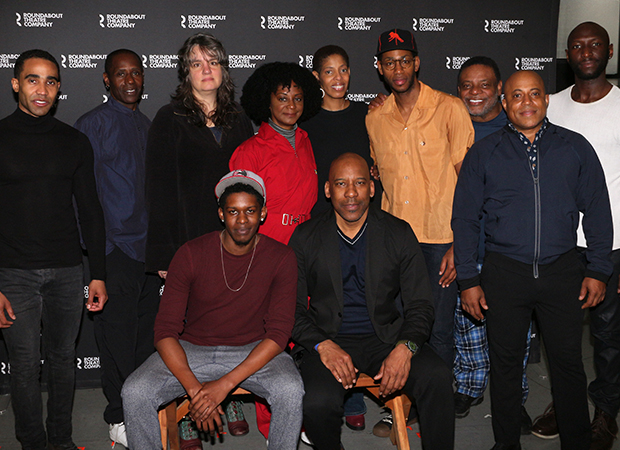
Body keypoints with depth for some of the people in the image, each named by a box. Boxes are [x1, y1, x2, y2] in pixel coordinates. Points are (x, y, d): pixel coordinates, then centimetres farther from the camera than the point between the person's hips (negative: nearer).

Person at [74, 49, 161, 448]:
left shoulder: (146, 126, 15)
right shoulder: (93, 124, -5)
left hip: (148, 246, 6)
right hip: (116, 247, -6)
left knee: (148, 328, 13)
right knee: (118, 333, 1)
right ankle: (120, 418, 15)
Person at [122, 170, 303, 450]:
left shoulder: (281, 258, -9)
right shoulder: (191, 254, -9)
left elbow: (279, 333, -14)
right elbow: (165, 331, -11)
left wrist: (225, 384, -25)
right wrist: (193, 388, -27)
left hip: (254, 351, -1)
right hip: (191, 350, 1)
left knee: (291, 390, -31)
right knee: (134, 392, -23)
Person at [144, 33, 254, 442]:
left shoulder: (238, 120, 13)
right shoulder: (170, 120, 2)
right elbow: (159, 190, -3)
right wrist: (164, 252, -10)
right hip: (189, 243, -3)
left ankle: (232, 405, 23)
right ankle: (187, 422, 12)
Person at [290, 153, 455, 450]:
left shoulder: (399, 233, 5)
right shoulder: (305, 237, 4)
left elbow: (420, 304, 3)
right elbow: (293, 309, 2)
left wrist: (405, 347, -17)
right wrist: (323, 345, -17)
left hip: (386, 337, 1)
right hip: (329, 339, 0)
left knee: (438, 378, -27)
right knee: (318, 403, -29)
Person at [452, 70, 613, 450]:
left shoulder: (575, 147, 5)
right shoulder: (484, 154, 3)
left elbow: (598, 211, 8)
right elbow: (465, 219, 4)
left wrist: (598, 270, 3)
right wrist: (468, 279, -1)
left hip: (563, 271, 0)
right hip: (505, 272, 0)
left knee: (568, 361, 8)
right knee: (506, 361, 9)